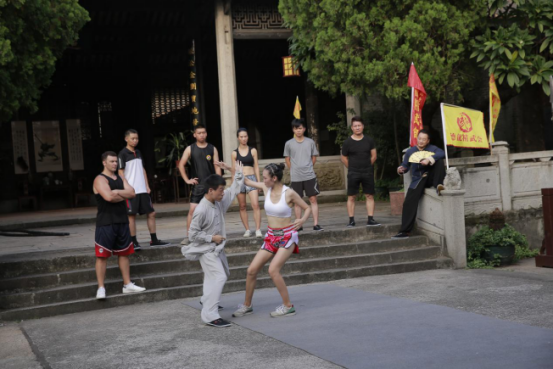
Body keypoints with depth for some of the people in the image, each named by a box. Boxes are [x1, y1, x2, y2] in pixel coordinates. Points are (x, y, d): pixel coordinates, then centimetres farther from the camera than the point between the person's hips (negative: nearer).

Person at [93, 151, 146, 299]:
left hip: (122, 221, 8)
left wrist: (117, 192, -12)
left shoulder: (120, 179, 16)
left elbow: (132, 193, 2)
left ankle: (127, 284, 19)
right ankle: (101, 288, -2)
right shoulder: (100, 179, -8)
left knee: (124, 253, 11)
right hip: (105, 223, -7)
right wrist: (124, 195, -7)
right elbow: (108, 197, -23)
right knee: (102, 255, -5)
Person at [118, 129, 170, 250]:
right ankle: (134, 242, 3)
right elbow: (121, 172, -8)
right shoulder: (123, 153, -5)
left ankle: (154, 240, 14)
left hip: (142, 190, 7)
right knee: (132, 215, -3)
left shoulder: (138, 152, 16)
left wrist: (147, 186, 12)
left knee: (151, 213, 7)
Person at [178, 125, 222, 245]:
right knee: (192, 210, -9)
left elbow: (217, 167, 3)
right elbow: (181, 165, 5)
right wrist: (187, 180, -3)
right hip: (197, 184, -1)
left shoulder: (212, 149, 5)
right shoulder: (190, 149, 3)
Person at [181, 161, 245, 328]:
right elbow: (193, 234, -21)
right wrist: (212, 237, -19)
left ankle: (207, 300, 46)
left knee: (222, 275, 24)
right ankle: (209, 315, -20)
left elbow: (233, 191, 15)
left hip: (217, 248, 10)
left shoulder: (219, 202, -1)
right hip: (206, 250, -9)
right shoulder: (201, 210, -25)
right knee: (219, 277, -20)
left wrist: (238, 175, 9)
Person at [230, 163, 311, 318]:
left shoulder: (289, 193, -14)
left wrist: (302, 220, -23)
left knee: (273, 270, -22)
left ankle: (288, 306, -7)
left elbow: (307, 208, -4)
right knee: (252, 270, -1)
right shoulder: (266, 188, 0)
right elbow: (247, 181, 13)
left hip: (287, 236, -6)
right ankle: (247, 306, 17)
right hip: (271, 236, 6)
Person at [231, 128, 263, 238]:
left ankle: (258, 229, -14)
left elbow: (256, 167, 8)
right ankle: (247, 230, 12)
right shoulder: (234, 153, 5)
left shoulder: (253, 151, 6)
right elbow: (234, 170, 9)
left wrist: (258, 182, 5)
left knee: (255, 205, -13)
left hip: (251, 178, -1)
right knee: (242, 206, 5)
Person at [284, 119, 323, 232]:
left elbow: (314, 157, 10)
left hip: (310, 176, 0)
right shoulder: (289, 144, 1)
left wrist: (307, 168, 7)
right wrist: (295, 171, 8)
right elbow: (287, 160, 9)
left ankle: (316, 224, -1)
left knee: (313, 199, -3)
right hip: (295, 178, 0)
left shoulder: (310, 142, 2)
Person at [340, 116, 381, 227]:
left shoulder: (369, 140, 4)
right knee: (351, 197, -1)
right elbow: (344, 158, 5)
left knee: (370, 196, 1)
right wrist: (352, 169, 4)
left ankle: (370, 219, 4)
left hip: (368, 173, 2)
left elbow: (374, 156, 10)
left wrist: (366, 167, 8)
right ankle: (351, 220, 4)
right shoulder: (347, 142, -2)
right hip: (353, 174, -2)